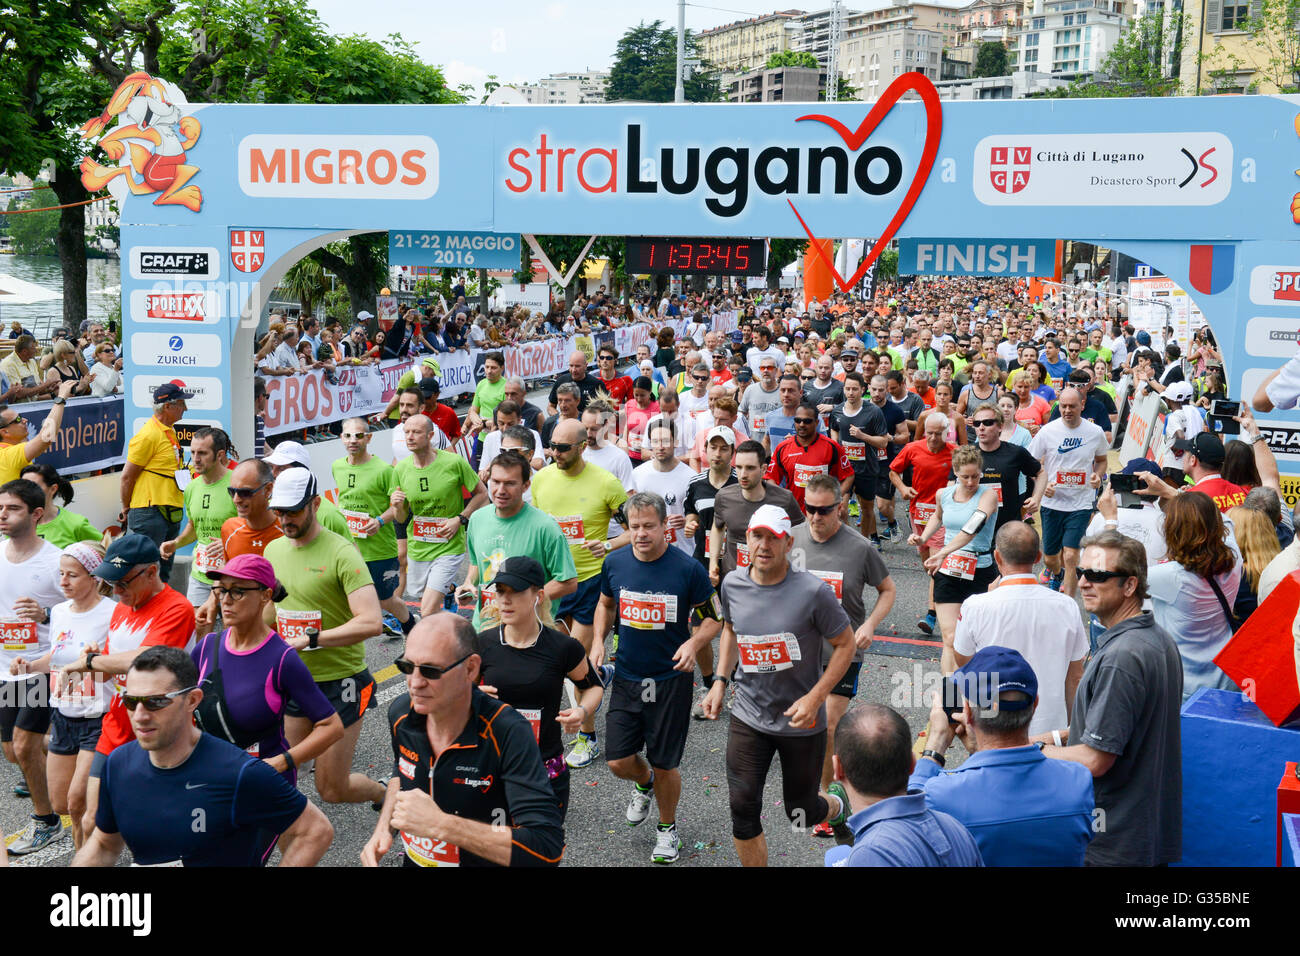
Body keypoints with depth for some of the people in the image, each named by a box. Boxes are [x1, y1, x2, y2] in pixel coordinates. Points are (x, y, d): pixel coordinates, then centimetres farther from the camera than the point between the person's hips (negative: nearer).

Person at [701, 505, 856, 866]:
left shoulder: (813, 591, -19)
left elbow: (845, 645, -10)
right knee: (743, 809, -3)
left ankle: (839, 805, 48)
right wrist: (719, 680, 5)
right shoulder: (733, 584, -5)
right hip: (748, 715, 3)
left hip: (801, 721, -3)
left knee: (801, 812, 12)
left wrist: (814, 698, -19)